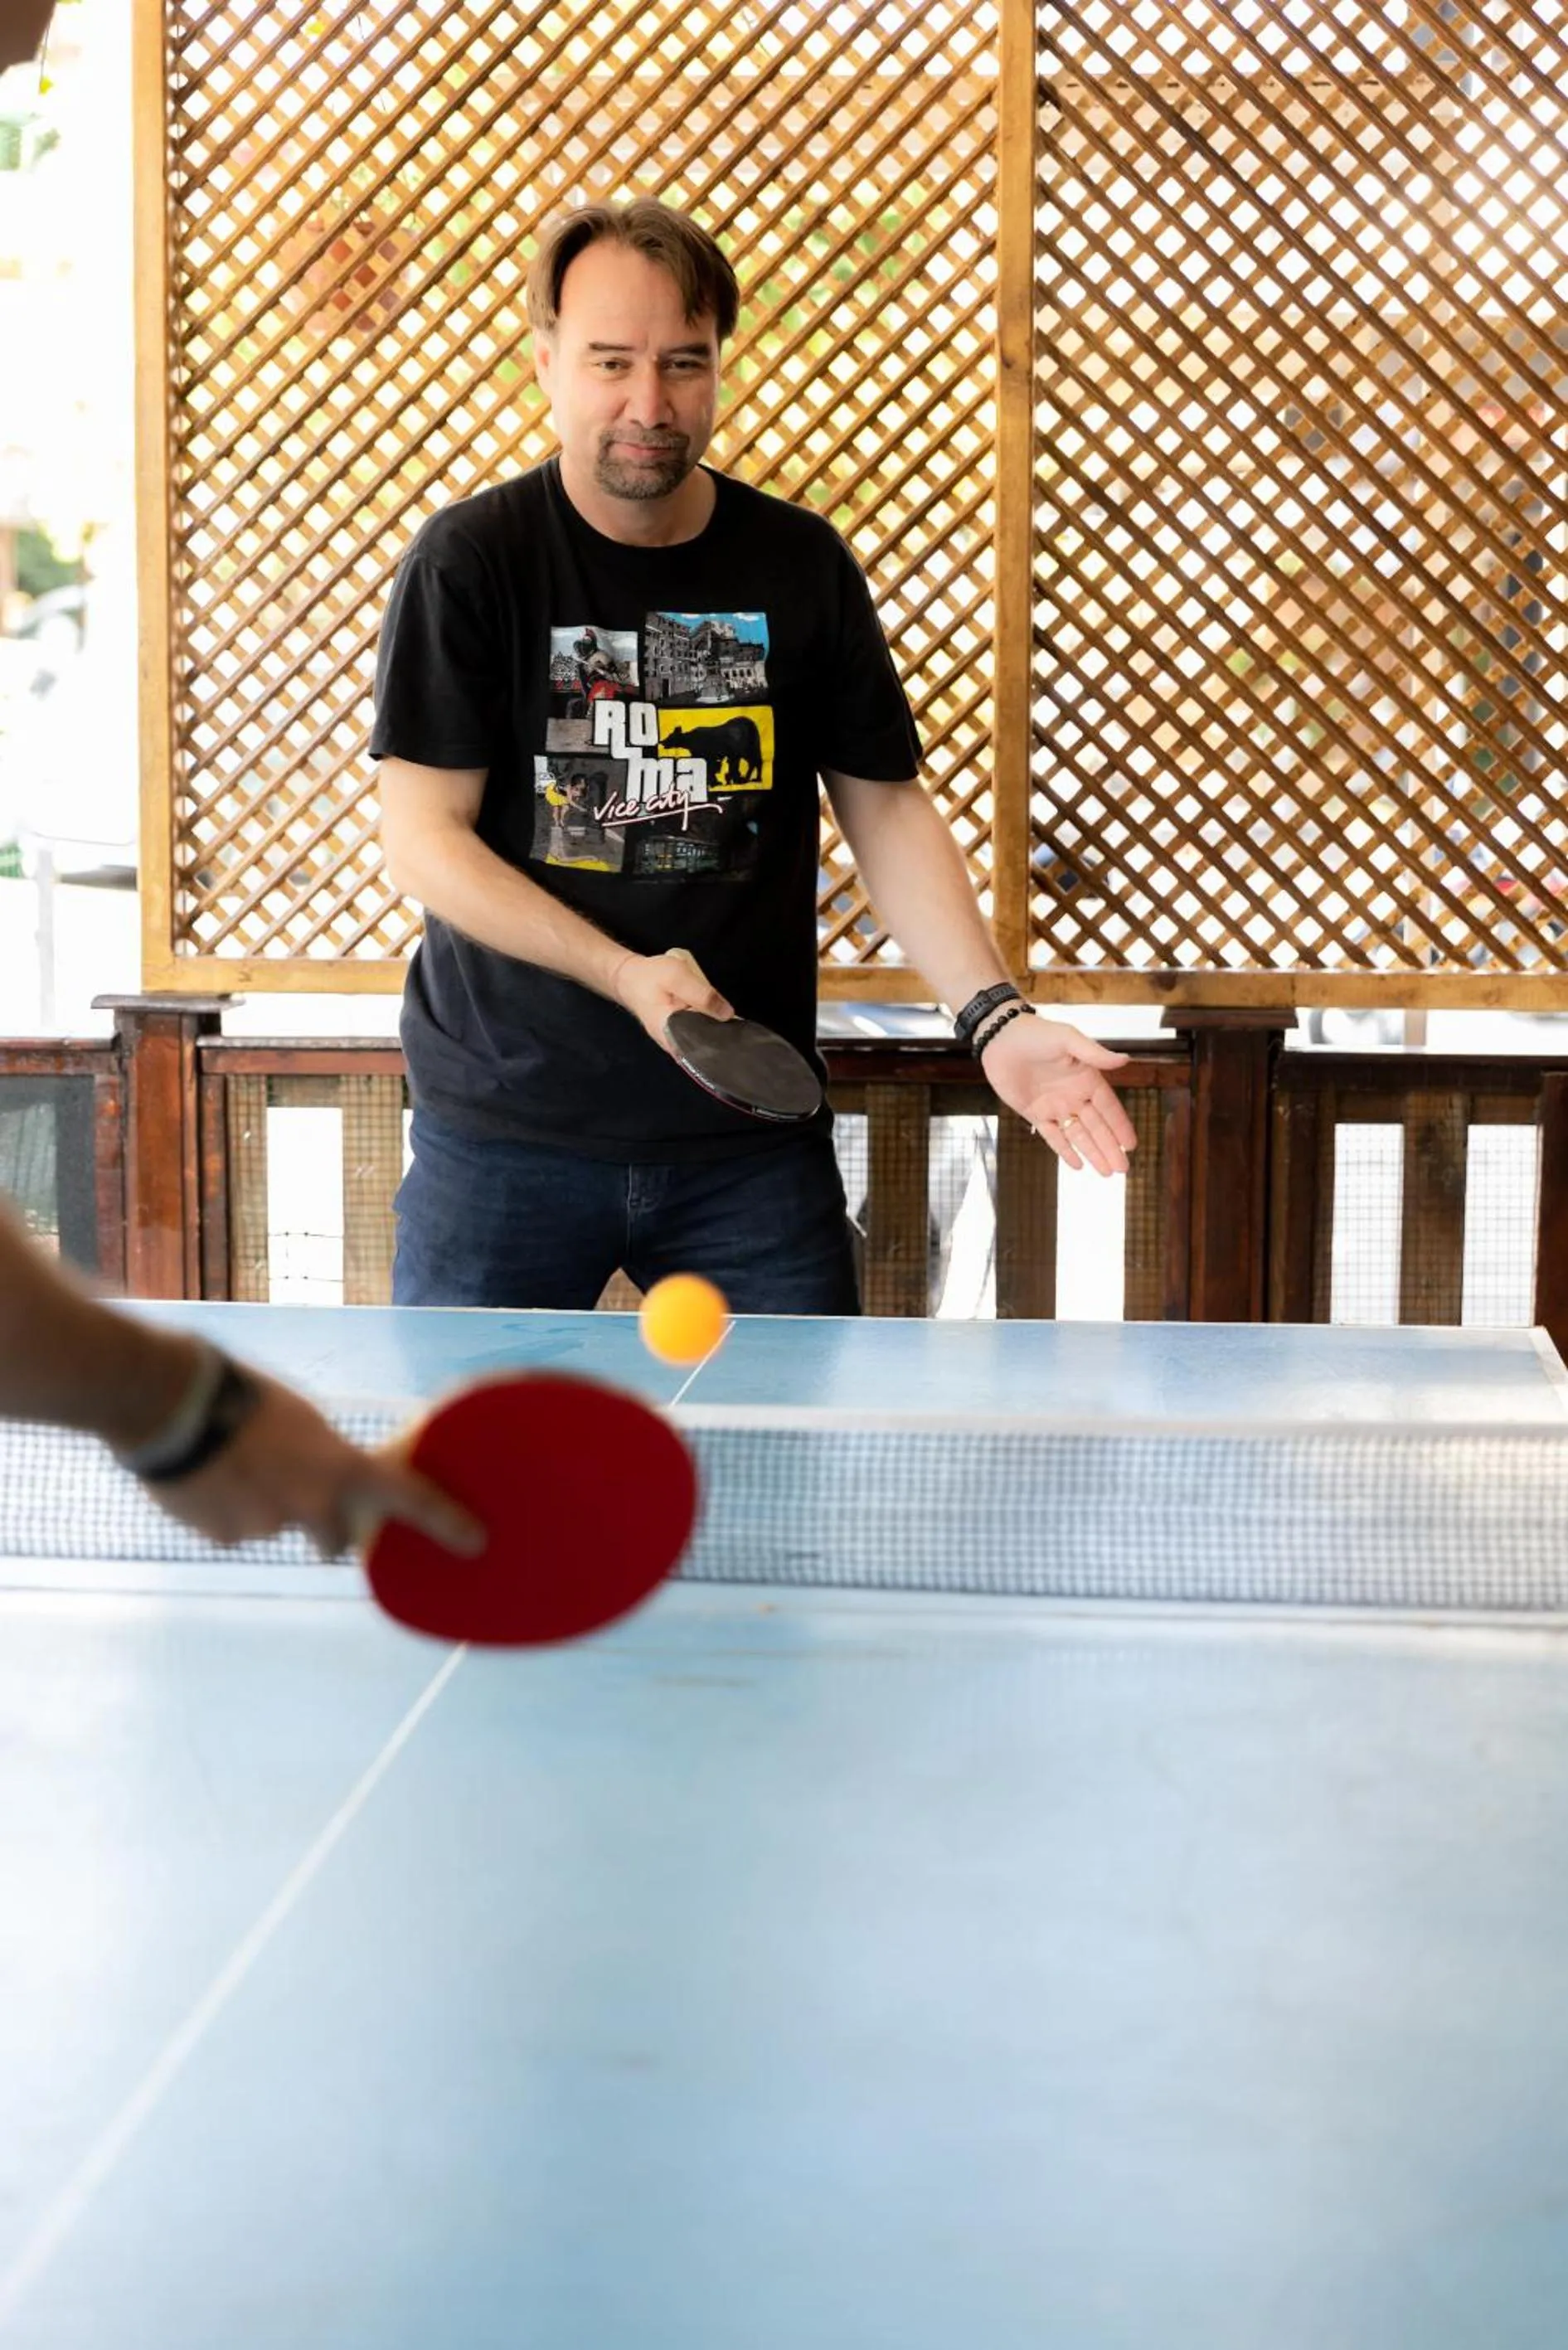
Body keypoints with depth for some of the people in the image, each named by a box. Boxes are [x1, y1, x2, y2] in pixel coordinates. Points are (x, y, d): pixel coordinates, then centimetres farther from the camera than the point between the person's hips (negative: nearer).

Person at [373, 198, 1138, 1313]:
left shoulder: (802, 563, 4)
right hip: (507, 1128, -2)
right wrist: (625, 973, -20)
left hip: (752, 1137, 2)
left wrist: (994, 1012, -9)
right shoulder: (470, 560, -5)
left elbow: (888, 810, 6)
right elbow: (424, 836, -8)